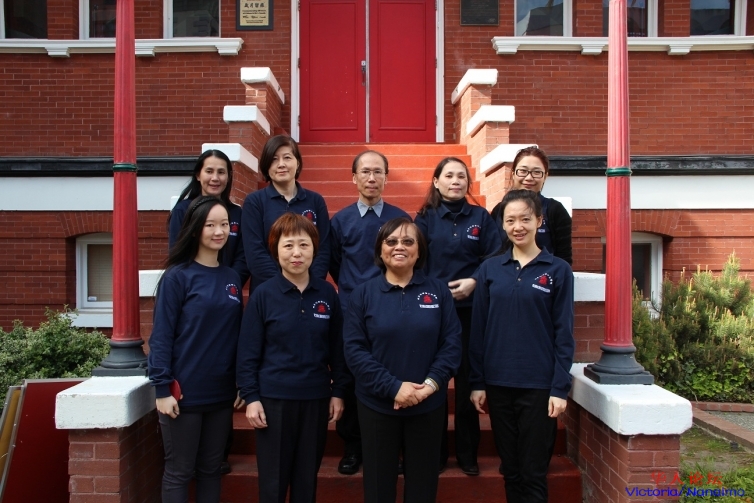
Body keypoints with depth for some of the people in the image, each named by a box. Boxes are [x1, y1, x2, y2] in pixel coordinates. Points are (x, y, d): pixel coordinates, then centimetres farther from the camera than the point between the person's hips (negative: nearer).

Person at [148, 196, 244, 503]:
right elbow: (161, 336, -11)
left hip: (222, 393, 5)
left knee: (211, 469, 16)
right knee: (179, 472, 8)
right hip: (184, 393, -5)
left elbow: (236, 334, 10)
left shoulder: (232, 278, 7)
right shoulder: (177, 277, -9)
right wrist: (162, 388, -14)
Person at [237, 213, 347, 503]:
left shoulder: (327, 294, -1)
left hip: (316, 398, 2)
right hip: (273, 398, -2)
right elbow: (248, 352, -4)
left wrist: (338, 392, 4)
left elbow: (337, 348, 5)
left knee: (307, 478, 14)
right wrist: (250, 397, -8)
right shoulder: (263, 294, -7)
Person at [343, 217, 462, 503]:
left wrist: (431, 384, -15)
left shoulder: (438, 291, 1)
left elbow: (452, 343, -2)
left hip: (428, 405, 1)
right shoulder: (363, 294, -2)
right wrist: (393, 387, -17)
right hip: (377, 404, -1)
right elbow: (354, 349, -8)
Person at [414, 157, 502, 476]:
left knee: (468, 381, 6)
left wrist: (474, 282, -15)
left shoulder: (481, 218, 6)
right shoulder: (425, 218, 5)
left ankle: (467, 454, 19)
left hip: (471, 310, 0)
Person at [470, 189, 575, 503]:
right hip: (498, 384, 2)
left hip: (539, 386, -2)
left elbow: (564, 334, -3)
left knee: (533, 473, 6)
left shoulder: (558, 270, -3)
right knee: (510, 469, 13)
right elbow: (478, 329, 4)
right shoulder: (490, 269, 3)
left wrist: (560, 388, -8)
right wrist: (477, 382, 2)